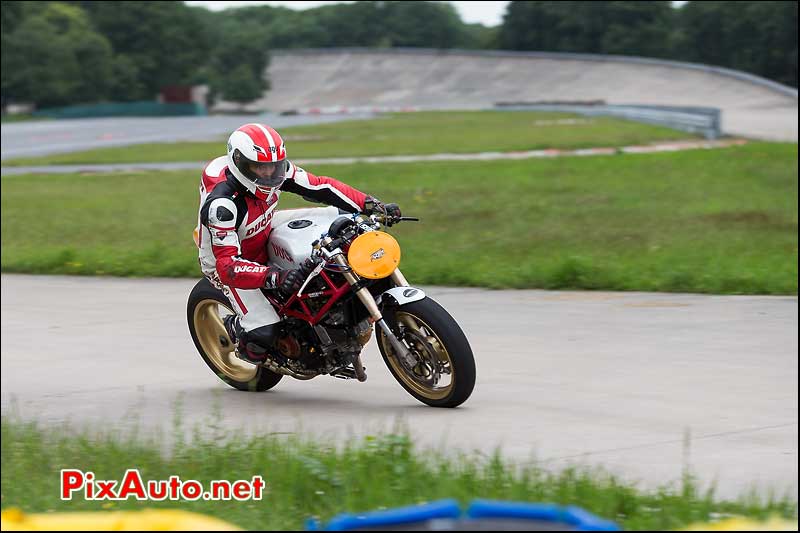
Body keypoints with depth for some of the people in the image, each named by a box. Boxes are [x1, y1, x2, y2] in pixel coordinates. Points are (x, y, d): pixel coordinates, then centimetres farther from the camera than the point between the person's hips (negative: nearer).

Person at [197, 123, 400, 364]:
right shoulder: (221, 204, -36)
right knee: (263, 334, -24)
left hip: (265, 243, 7)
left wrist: (372, 206, -19)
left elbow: (318, 186, -9)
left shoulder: (276, 169, -16)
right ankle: (234, 328, 10)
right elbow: (227, 264, -41)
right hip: (228, 263, -7)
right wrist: (275, 276, -55)